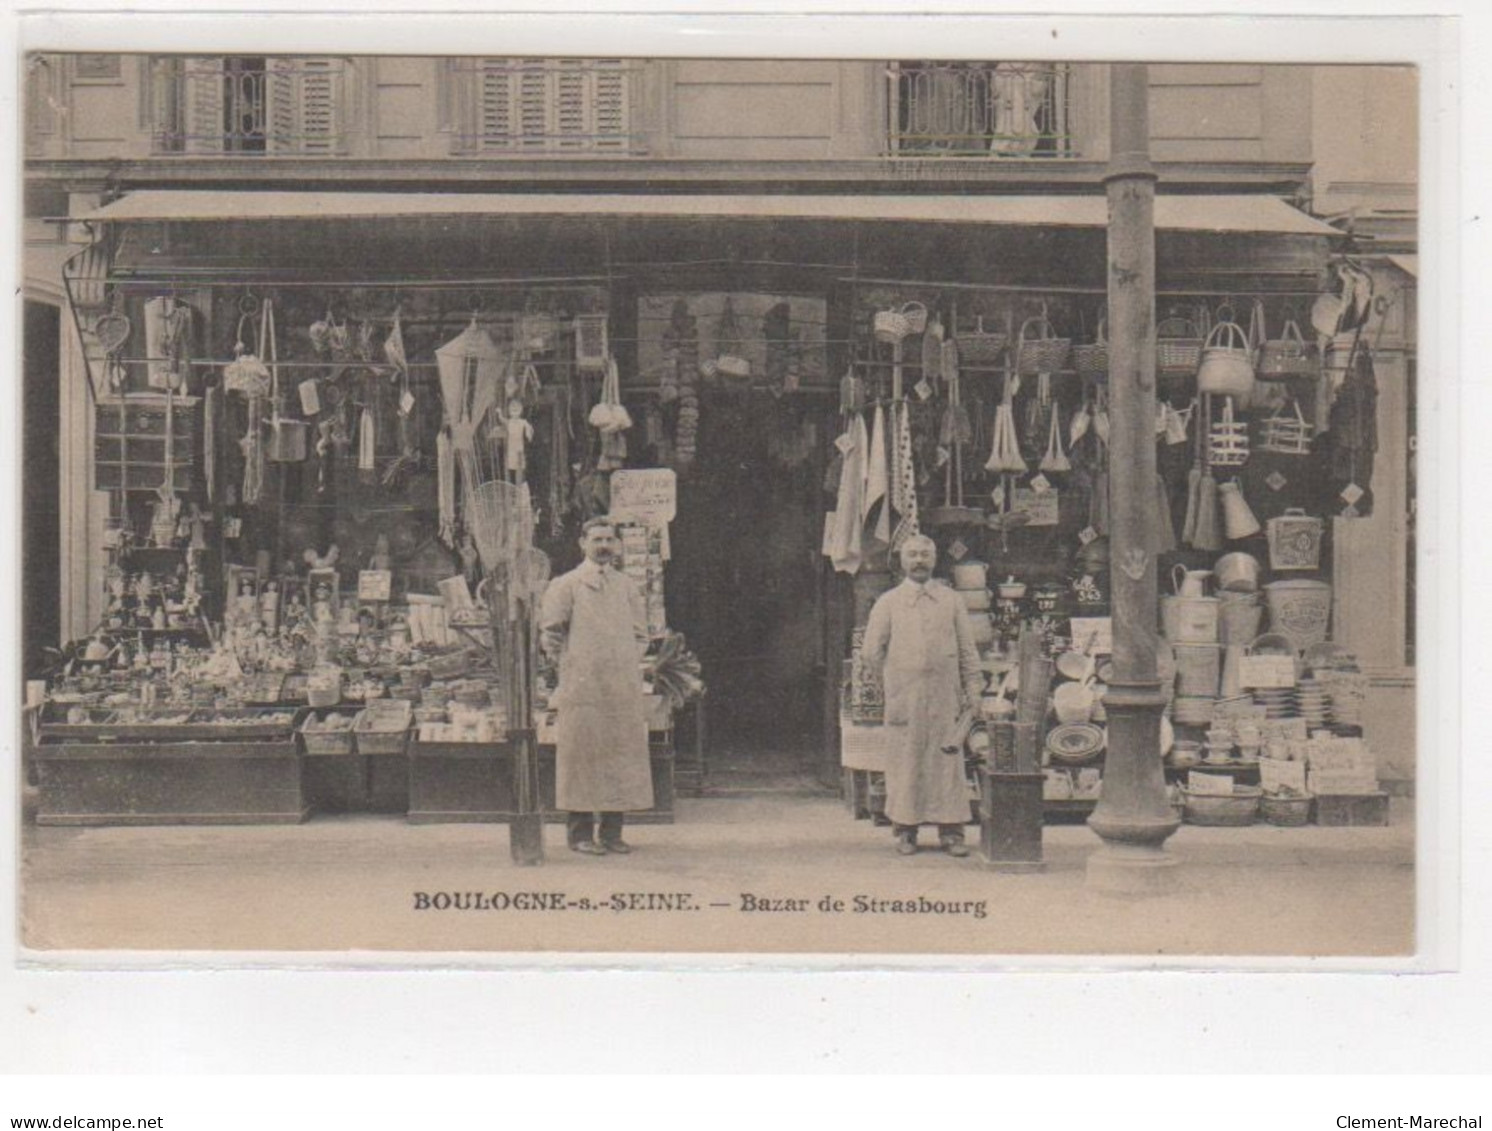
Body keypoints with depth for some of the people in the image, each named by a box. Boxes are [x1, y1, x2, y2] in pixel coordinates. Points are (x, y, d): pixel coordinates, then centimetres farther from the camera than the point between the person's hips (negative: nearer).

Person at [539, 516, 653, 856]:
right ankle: (580, 833, 2)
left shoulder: (627, 586, 15)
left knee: (622, 757, 3)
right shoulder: (565, 585, 2)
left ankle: (612, 832, 10)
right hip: (582, 688, -4)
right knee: (583, 755, -4)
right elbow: (549, 632, 2)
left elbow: (640, 633, 22)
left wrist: (629, 668, 13)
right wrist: (567, 666, -1)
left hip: (623, 688, 5)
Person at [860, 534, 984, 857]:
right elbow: (872, 650, 6)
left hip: (944, 697, 1)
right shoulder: (888, 603, 6)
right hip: (903, 698, -1)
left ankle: (951, 832, 4)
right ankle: (905, 831, 8)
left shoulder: (950, 600, 10)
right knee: (904, 763, 0)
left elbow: (967, 649, 10)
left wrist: (973, 692, 4)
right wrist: (893, 683, 5)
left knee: (947, 762, 0)